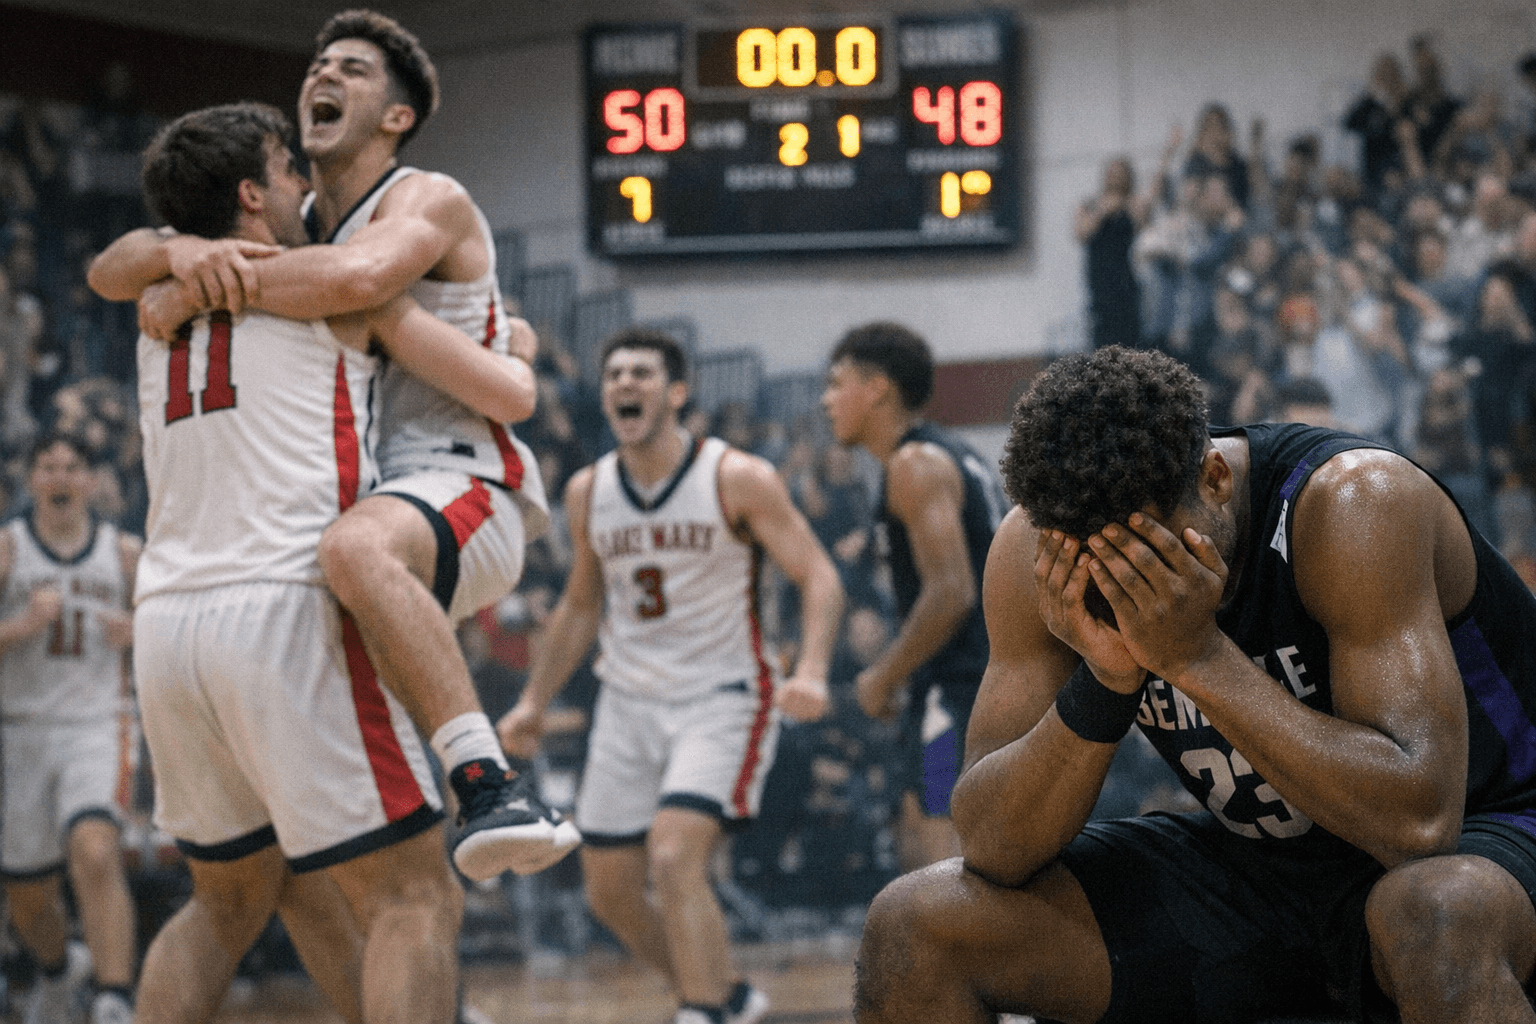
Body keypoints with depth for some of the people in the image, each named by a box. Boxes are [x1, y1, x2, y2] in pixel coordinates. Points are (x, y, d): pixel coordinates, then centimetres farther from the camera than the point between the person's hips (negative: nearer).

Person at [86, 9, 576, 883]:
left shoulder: (429, 200, -5)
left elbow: (358, 277, -30)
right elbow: (109, 272, 11)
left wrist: (199, 291, -19)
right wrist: (182, 250, -13)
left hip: (464, 486, -9)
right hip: (364, 497, 9)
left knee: (357, 546, -42)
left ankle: (495, 789, -49)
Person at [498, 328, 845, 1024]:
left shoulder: (739, 480, -11)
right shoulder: (588, 493, 4)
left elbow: (818, 578, -12)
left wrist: (811, 671, -29)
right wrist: (533, 701, 12)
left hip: (721, 699, -6)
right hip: (628, 705, 6)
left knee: (675, 859, -26)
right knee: (609, 890, 7)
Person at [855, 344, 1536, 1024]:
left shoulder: (1356, 503, -27)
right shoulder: (1037, 550, -13)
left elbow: (1419, 819, -35)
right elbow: (993, 850, -15)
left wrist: (1199, 657, -37)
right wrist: (1103, 680, -31)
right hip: (1246, 858, 5)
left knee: (1435, 913, -42)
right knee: (912, 925, -12)